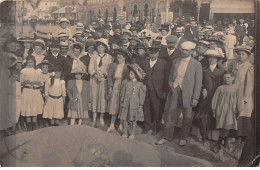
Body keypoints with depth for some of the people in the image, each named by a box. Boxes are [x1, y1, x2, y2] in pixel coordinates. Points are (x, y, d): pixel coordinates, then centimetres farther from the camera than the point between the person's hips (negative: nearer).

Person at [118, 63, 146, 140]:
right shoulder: (127, 83, 4)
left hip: (134, 105, -3)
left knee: (134, 120, 5)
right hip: (125, 105, 3)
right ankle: (125, 133, 19)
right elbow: (122, 93, 10)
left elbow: (141, 96, -2)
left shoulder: (140, 85, -5)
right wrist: (121, 102, 8)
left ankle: (133, 134, 16)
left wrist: (140, 106, -4)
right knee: (125, 119, 7)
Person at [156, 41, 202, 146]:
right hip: (174, 93, 4)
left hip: (187, 94, -3)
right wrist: (171, 85, 0)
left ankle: (183, 138, 23)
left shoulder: (196, 64, -2)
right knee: (170, 115, 6)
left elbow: (198, 83, -3)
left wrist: (195, 98, -9)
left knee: (187, 118, 6)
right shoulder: (175, 62, 11)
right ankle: (167, 137, 18)